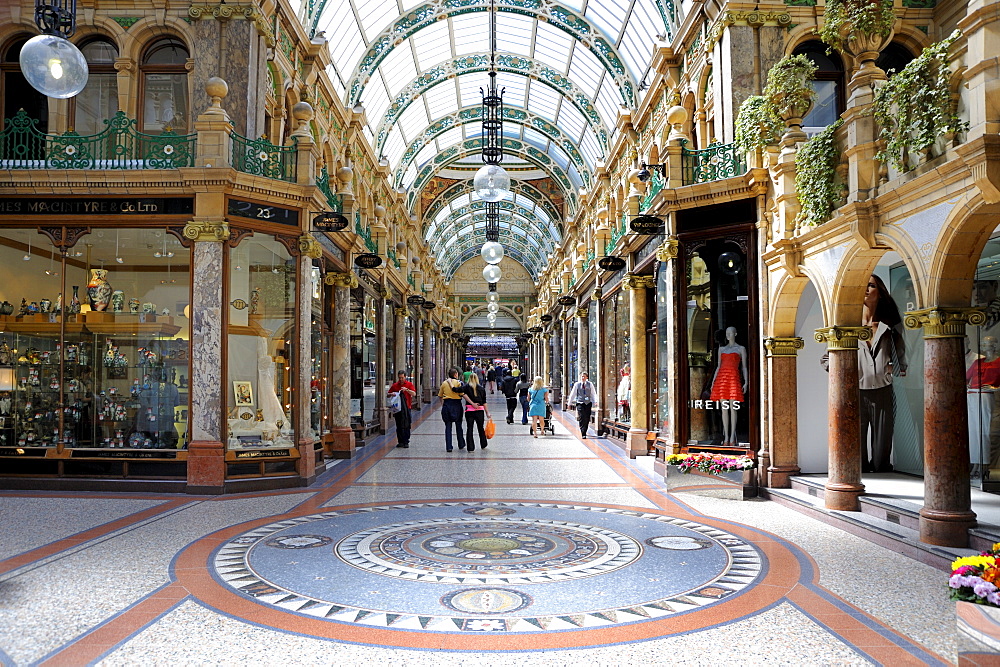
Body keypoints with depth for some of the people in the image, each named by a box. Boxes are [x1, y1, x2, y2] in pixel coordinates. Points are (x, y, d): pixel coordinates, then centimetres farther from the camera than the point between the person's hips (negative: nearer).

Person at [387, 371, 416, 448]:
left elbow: (414, 394, -5)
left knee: (406, 426, -4)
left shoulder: (409, 384, 5)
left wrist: (406, 389, -18)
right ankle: (400, 441, 12)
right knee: (399, 426, 5)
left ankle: (406, 442, 0)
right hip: (397, 408, 2)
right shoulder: (395, 385, 11)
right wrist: (391, 394, -8)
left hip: (406, 408, -2)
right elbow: (388, 395, 14)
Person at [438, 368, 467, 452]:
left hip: (446, 404, 2)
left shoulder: (444, 383, 5)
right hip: (456, 404, -2)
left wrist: (442, 405, 22)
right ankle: (461, 445, 23)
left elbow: (440, 396, 11)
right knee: (458, 425, 13)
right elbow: (462, 394, -12)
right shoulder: (458, 382, -6)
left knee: (448, 426, 4)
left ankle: (448, 447, -1)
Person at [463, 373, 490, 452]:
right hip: (480, 410, 2)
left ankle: (470, 447, -1)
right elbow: (484, 402, 6)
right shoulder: (482, 388, 9)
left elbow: (464, 395, -17)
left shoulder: (467, 387, 3)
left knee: (469, 428, 3)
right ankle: (483, 445, 30)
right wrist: (487, 412, 7)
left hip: (469, 410, -2)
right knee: (481, 428, 17)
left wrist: (472, 403, -14)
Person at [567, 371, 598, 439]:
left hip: (588, 403, 1)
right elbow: (572, 394, 9)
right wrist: (569, 403, 11)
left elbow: (593, 394, 7)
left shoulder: (590, 384, 6)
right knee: (582, 418, -9)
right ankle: (583, 434, -8)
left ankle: (584, 431, 21)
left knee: (587, 419, 4)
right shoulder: (577, 384, 4)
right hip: (580, 403, -1)